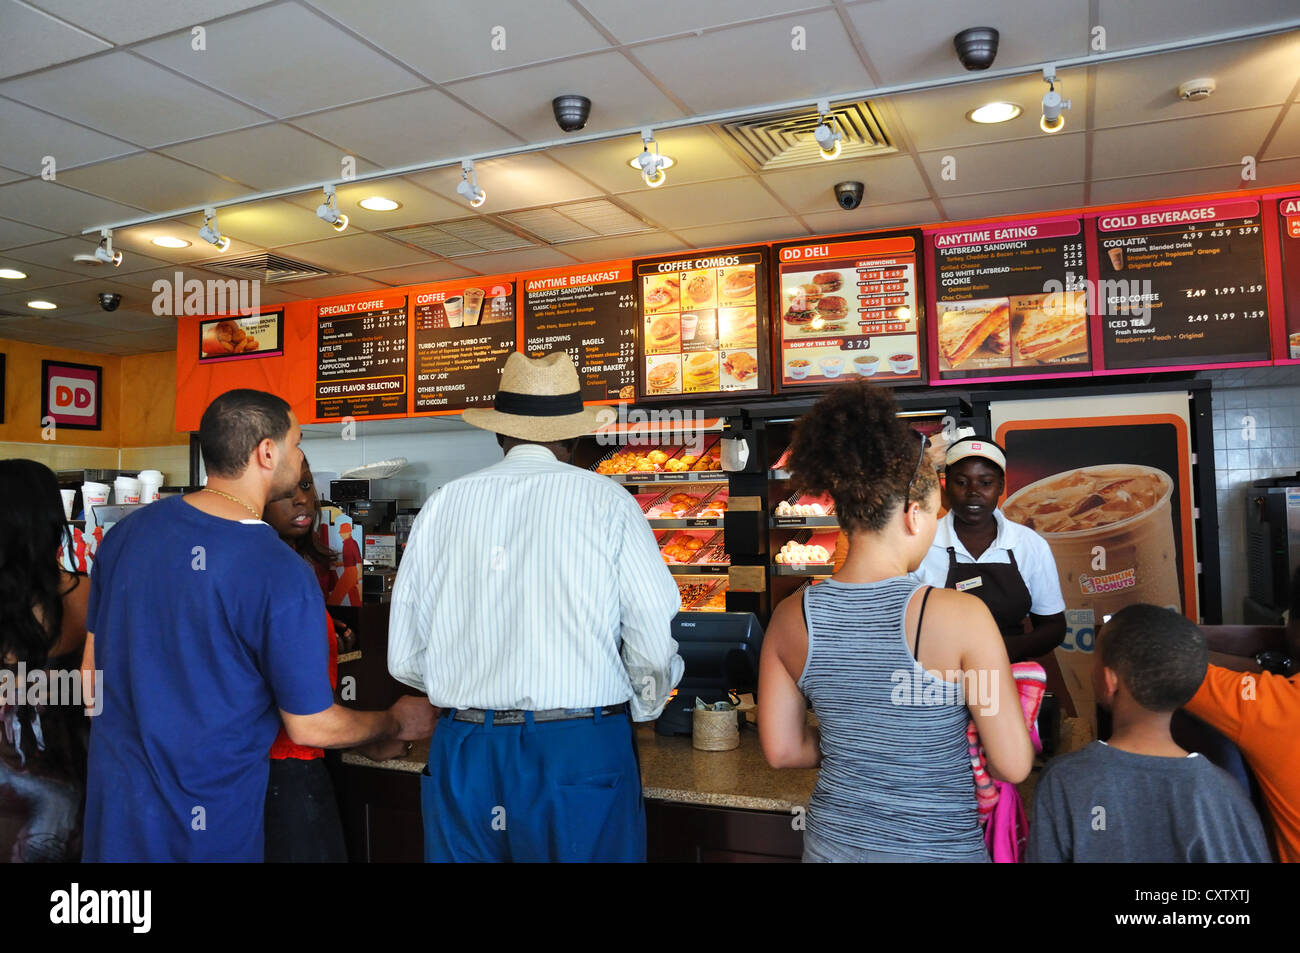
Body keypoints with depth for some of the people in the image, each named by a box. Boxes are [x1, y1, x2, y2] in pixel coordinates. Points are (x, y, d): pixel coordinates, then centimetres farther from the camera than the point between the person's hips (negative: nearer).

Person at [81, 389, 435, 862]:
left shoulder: (127, 532, -5)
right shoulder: (282, 575, -24)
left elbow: (92, 670, 6)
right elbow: (310, 727, -15)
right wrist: (399, 722, 2)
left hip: (113, 797, 5)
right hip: (207, 822, -5)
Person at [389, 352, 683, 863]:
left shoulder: (442, 504, 2)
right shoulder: (606, 501, -5)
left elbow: (404, 659, 4)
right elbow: (657, 646, -9)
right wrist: (637, 711, 12)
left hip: (464, 755, 3)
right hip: (582, 749, -2)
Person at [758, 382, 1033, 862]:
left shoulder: (790, 618, -10)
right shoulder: (963, 615, -22)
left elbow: (782, 749, -1)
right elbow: (1013, 765, -15)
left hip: (832, 841, 3)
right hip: (937, 846, -3)